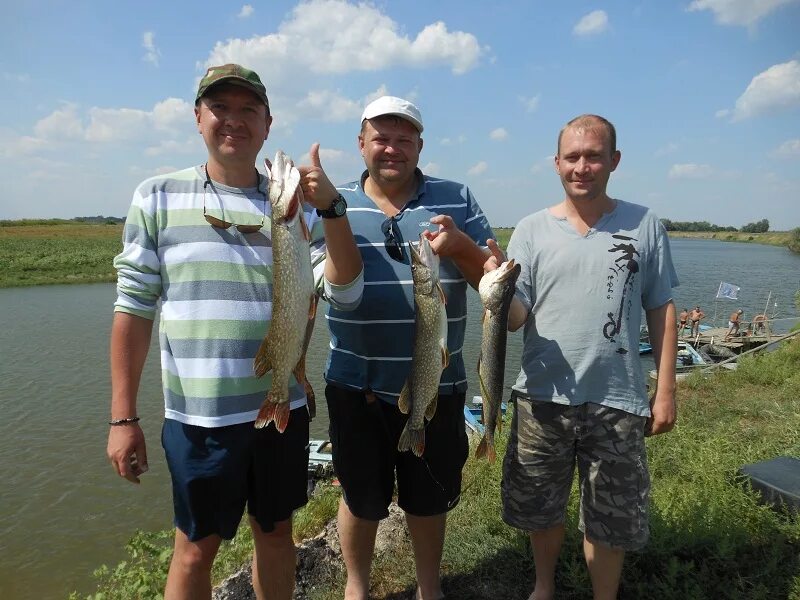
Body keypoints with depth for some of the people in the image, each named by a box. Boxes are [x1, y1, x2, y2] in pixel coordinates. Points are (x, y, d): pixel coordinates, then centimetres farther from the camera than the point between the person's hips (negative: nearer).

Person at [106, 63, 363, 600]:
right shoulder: (158, 198, -1)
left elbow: (345, 293, -5)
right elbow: (134, 308, -2)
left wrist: (332, 209, -19)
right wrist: (123, 417, -3)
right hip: (199, 415, -2)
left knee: (277, 533, 19)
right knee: (196, 549, 13)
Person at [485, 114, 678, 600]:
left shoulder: (644, 225, -1)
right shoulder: (533, 229, -2)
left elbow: (662, 312, 3)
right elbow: (515, 318, -7)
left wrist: (666, 390, 1)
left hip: (617, 401, 0)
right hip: (543, 397, 1)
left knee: (612, 519, 15)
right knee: (541, 507, 19)